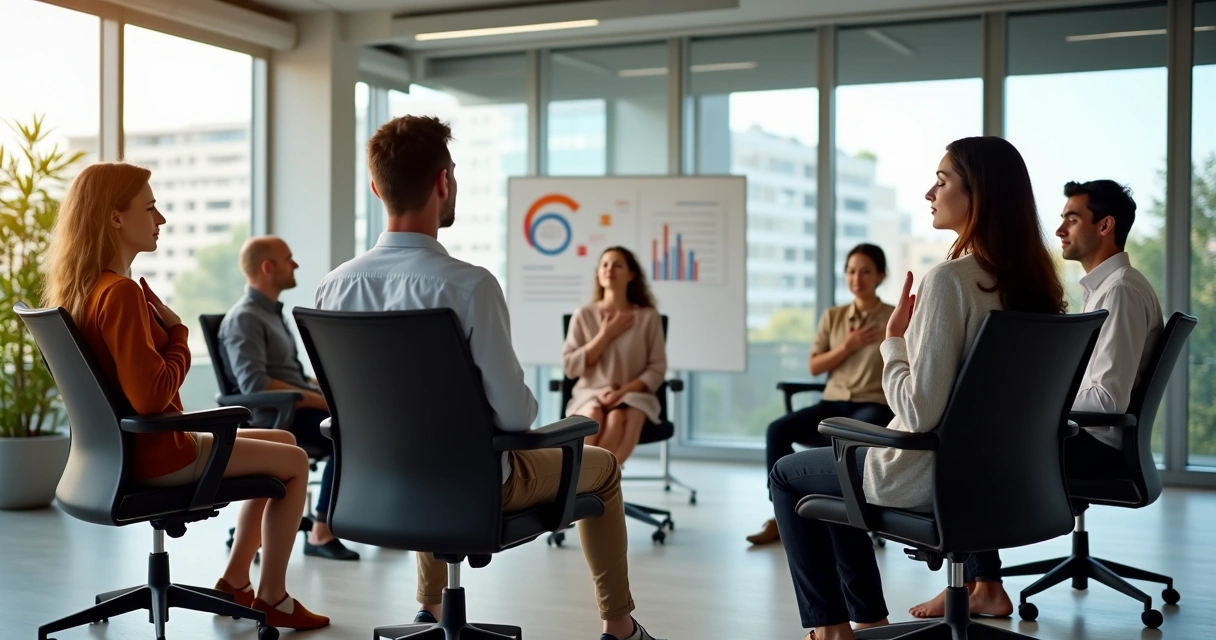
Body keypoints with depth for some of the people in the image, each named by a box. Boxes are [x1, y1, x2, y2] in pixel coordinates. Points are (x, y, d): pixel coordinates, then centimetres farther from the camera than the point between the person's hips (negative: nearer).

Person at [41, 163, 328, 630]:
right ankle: (272, 598, 13)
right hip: (157, 455, -10)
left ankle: (234, 581, 25)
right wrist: (178, 332, -16)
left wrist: (165, 329, 3)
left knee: (281, 443, 22)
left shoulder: (82, 288, 7)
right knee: (294, 462, 3)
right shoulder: (121, 293, -25)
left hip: (132, 445, 10)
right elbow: (151, 395, -29)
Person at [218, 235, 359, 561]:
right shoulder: (244, 318, -10)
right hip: (276, 417, -9)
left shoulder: (272, 312, 20)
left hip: (300, 407, 9)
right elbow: (255, 385, -22)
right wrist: (320, 399, -21)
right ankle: (321, 533, -23)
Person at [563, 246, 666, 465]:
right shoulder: (583, 316, 4)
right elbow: (570, 367, 0)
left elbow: (657, 369, 0)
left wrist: (623, 391, -15)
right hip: (590, 395, 1)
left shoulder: (648, 317, 2)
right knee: (593, 417, -36)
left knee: (618, 419, -36)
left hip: (633, 395, 0)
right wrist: (605, 335, -7)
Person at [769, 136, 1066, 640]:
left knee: (787, 474, 17)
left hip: (928, 478, -8)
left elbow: (920, 413, -27)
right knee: (839, 467, 31)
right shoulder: (1034, 281, -1)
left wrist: (893, 339, -13)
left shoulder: (950, 279, -25)